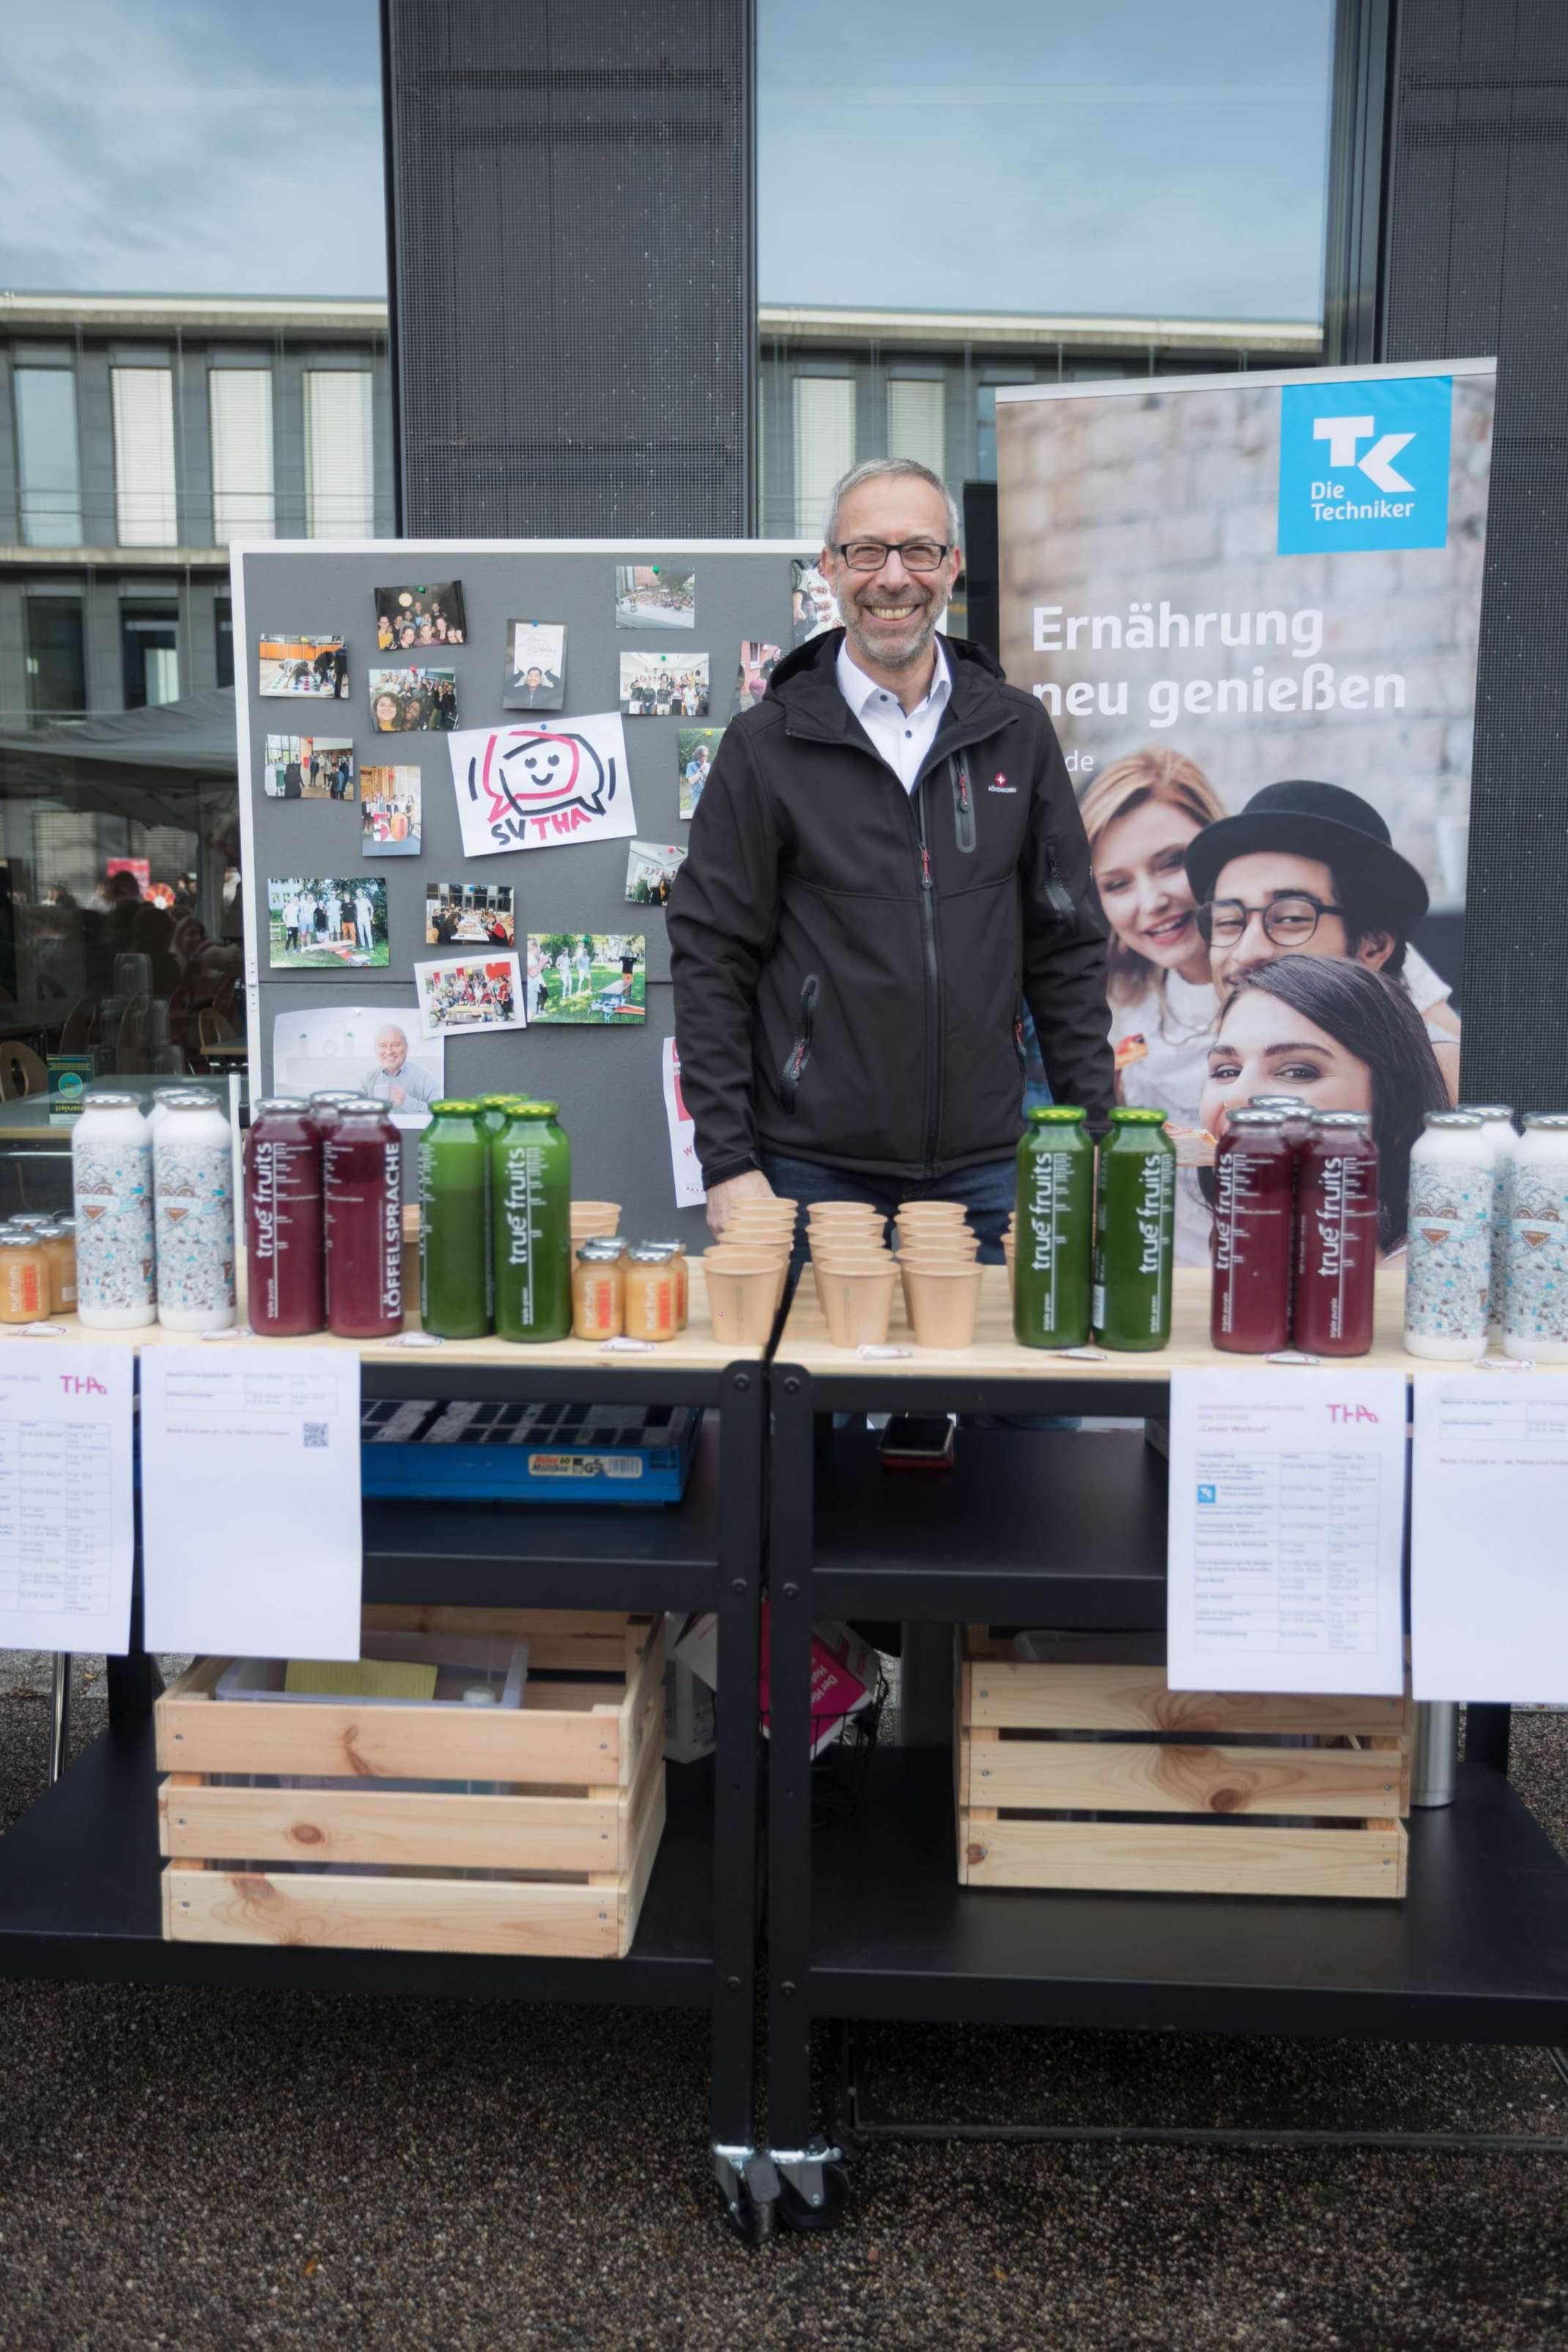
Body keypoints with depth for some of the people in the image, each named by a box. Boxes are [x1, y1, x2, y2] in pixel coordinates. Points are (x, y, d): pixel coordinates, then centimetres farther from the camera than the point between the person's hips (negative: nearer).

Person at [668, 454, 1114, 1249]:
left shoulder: (1016, 730, 7)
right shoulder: (766, 744, -1)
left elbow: (1065, 946, 9)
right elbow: (710, 959, -3)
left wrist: (1094, 1138, 4)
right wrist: (728, 1161, -8)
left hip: (984, 1171, 3)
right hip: (813, 1171, -2)